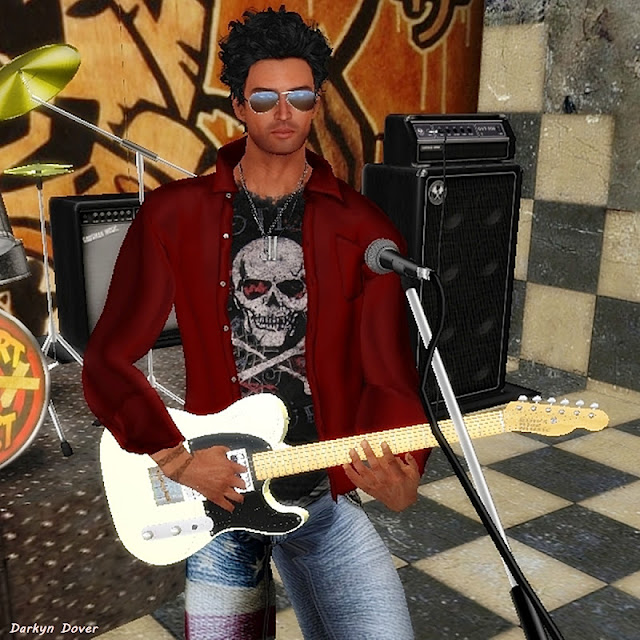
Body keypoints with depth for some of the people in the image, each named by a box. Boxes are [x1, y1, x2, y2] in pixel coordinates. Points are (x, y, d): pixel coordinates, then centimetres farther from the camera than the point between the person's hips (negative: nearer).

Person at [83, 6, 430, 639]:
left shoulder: (363, 229, -3)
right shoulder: (175, 215, -4)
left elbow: (389, 375, -6)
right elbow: (108, 360, -2)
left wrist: (401, 474, -24)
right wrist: (175, 459, -14)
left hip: (326, 491, 0)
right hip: (213, 491, 0)